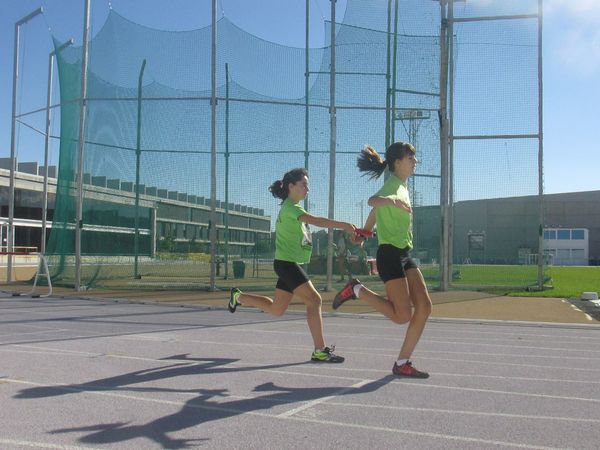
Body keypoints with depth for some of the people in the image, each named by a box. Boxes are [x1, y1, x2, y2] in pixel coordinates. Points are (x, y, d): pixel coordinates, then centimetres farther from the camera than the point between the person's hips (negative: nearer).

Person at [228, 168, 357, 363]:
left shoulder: (293, 208, 16)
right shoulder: (289, 207, -15)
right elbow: (316, 220, -30)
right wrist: (343, 225, -36)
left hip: (290, 264, 10)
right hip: (287, 263, -10)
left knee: (276, 309, 17)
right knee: (314, 300, -13)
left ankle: (239, 296, 33)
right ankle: (320, 351, -10)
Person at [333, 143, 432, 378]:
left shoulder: (402, 186, 16)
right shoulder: (392, 185, -13)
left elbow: (373, 215, 28)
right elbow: (373, 200, -37)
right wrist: (391, 200, -57)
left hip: (404, 254, 9)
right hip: (390, 254, -9)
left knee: (424, 306, 0)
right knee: (403, 315, -12)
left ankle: (402, 363, 6)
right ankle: (357, 290, 5)